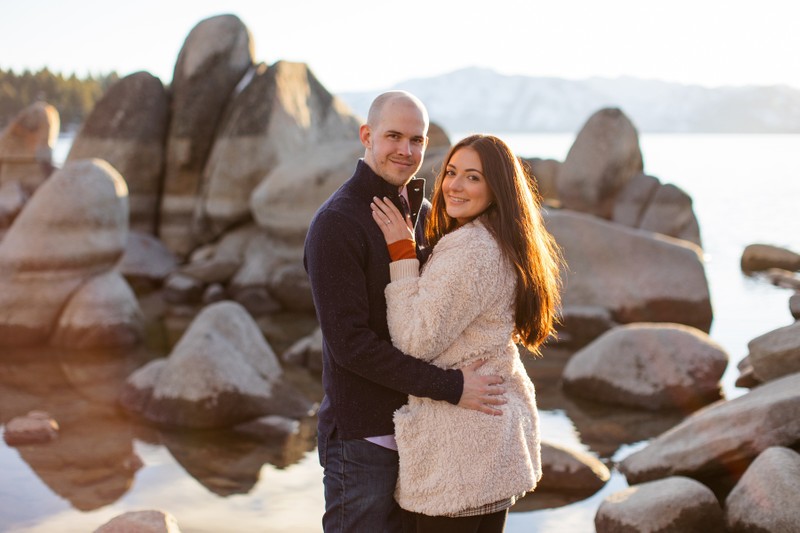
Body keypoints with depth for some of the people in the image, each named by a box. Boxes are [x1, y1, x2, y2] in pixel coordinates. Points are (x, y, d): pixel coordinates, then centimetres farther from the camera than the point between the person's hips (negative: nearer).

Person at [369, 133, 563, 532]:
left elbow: (416, 342, -20)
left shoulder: (468, 250, -21)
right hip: (499, 422, 10)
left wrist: (402, 253, -16)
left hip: (460, 439, -10)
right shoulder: (504, 246, 10)